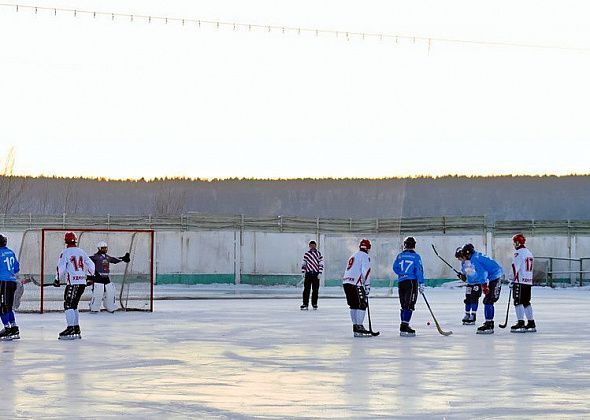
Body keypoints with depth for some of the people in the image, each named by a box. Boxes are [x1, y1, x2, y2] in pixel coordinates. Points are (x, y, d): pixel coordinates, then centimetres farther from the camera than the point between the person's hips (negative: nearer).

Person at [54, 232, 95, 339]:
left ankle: (70, 329, -16)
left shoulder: (65, 253, -6)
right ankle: (76, 330, 17)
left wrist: (57, 280, 2)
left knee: (68, 305, -7)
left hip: (73, 283, -7)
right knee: (73, 305, 15)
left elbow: (61, 268, -10)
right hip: (82, 282, 7)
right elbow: (90, 265, 17)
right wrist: (91, 276, 32)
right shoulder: (81, 252, 13)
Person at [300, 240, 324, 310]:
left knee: (315, 290, 4)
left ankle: (314, 304, 14)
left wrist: (320, 273, -6)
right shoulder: (306, 254, 8)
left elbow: (321, 264, 1)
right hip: (308, 273, 0)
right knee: (306, 289, -5)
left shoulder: (319, 254, 4)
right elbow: (303, 263, 12)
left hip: (316, 274, 0)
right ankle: (305, 304, -4)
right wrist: (303, 272, 1)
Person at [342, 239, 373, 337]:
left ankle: (355, 327, 17)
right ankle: (359, 327, -13)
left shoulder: (354, 256, 26)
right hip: (355, 284, -9)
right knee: (362, 305, -6)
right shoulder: (365, 256, -2)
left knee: (354, 305, 15)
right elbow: (365, 271, -13)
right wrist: (367, 285, -11)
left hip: (346, 282, 9)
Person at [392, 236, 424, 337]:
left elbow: (395, 267, 4)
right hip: (412, 282, -5)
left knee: (404, 305, 14)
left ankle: (404, 326, 19)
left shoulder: (400, 256, 9)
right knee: (409, 305, -8)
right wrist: (421, 284, -5)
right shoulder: (416, 256, -2)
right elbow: (419, 270, -6)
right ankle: (404, 326, -16)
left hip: (401, 282, 5)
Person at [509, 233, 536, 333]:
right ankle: (531, 324, 12)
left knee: (518, 302, -6)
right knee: (526, 302, 12)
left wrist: (512, 278, -4)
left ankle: (521, 323, -11)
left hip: (520, 281, -9)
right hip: (528, 281, 9)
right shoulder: (529, 253, 17)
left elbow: (515, 268, -15)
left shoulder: (519, 253, -11)